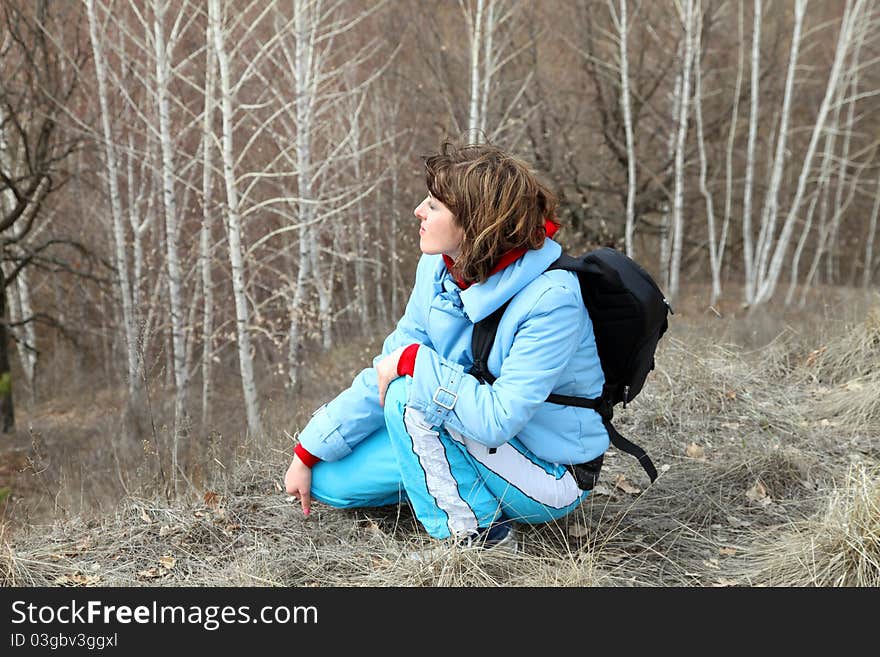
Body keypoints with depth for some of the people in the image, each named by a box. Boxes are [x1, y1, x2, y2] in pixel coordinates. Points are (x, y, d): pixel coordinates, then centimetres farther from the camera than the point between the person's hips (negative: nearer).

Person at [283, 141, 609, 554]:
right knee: (328, 479, -1)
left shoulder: (552, 299, -29)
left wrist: (414, 361, -27)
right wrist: (307, 454, 0)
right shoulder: (439, 268, -7)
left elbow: (498, 419, -34)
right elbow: (387, 368, -1)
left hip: (550, 477, -7)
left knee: (408, 395, -28)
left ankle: (477, 534, -11)